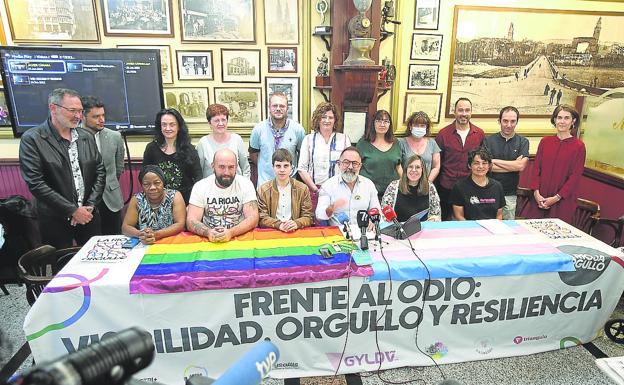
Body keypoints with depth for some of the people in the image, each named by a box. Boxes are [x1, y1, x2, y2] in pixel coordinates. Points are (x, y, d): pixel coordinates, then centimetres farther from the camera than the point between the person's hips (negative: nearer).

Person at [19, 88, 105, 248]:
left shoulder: (87, 137, 5)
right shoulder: (31, 139, -9)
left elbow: (100, 172, 7)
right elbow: (35, 183, -14)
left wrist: (89, 206, -4)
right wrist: (73, 210, -15)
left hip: (88, 215, 4)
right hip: (55, 220, -4)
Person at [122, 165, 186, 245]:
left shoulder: (175, 196, -6)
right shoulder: (136, 200, 0)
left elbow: (180, 225, -13)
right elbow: (125, 228, -3)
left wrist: (156, 234, -27)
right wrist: (140, 234, -24)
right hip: (144, 245, 2)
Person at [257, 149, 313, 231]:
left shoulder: (303, 188, 6)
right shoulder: (263, 190, 5)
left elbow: (308, 217, 4)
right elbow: (262, 218, 1)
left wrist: (297, 224, -18)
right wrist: (278, 224, -18)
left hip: (295, 232, 1)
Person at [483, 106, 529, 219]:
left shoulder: (523, 142, 4)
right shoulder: (489, 140, 1)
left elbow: (521, 166, -10)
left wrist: (494, 161, -10)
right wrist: (513, 165, -8)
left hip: (511, 194, 1)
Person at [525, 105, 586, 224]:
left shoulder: (578, 146, -2)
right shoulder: (545, 141, 6)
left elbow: (575, 177, -5)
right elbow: (536, 168, 4)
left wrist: (556, 198, -10)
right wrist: (536, 192, -6)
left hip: (562, 201, -2)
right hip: (539, 198, 2)